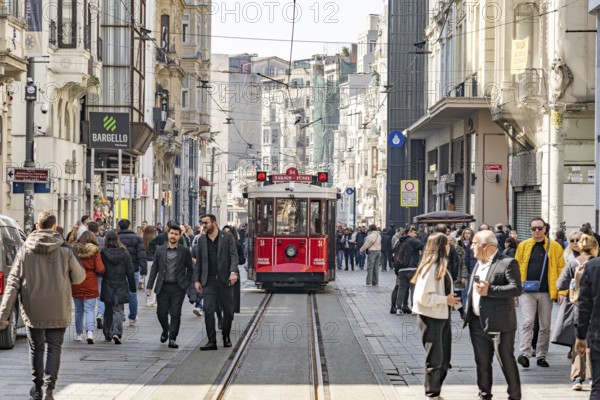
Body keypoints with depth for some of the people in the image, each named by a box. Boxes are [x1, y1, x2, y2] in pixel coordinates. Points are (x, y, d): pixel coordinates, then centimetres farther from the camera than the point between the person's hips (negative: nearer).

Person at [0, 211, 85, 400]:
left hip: (33, 310, 1)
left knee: (36, 348, 16)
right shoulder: (65, 250, -6)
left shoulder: (25, 250, -3)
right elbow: (79, 277, 3)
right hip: (58, 311, -1)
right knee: (53, 348, 4)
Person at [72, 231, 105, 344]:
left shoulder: (74, 250, 0)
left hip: (76, 285, 2)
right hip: (90, 285, -2)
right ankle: (90, 332, -19)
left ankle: (79, 334, 20)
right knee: (89, 310, -1)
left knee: (78, 310, 14)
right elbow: (100, 269, -10)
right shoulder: (95, 251, -5)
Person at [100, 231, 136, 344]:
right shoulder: (124, 253, -4)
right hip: (121, 287, 0)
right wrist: (132, 286, 8)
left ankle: (107, 334, 24)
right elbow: (130, 272, 0)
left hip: (107, 287, 0)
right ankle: (117, 332, -17)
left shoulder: (103, 254, -8)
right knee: (118, 311, 1)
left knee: (108, 311, 15)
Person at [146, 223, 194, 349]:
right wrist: (149, 286, 3)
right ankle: (165, 331, 32)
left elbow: (190, 268, 8)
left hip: (178, 287, -2)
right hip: (163, 287, 2)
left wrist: (187, 284, -1)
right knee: (161, 312, 4)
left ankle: (172, 338, 5)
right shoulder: (160, 250, 6)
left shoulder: (185, 251, 2)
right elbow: (154, 269, 8)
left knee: (175, 314, -3)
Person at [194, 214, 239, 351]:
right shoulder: (202, 240, 11)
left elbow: (233, 256, -6)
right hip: (208, 281, 2)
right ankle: (211, 341, -5)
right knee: (208, 311, -7)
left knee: (228, 310, 5)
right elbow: (198, 261, 14)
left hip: (224, 279, -2)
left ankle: (226, 337, 24)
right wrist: (197, 280, 7)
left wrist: (233, 272, -21)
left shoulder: (227, 237, 1)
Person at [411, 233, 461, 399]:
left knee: (444, 359, 15)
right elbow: (423, 297, -22)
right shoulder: (430, 267, -18)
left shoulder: (441, 266, 10)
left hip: (442, 317, 9)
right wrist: (445, 300, -19)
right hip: (431, 318, -9)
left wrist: (451, 300, 1)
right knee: (434, 359, 2)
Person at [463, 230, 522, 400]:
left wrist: (489, 290, -24)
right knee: (482, 363, 12)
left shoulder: (507, 263, -11)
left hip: (499, 323, -7)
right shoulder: (479, 264, 16)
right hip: (478, 323, 8)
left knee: (507, 362, 0)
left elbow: (517, 289, -20)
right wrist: (468, 314, 16)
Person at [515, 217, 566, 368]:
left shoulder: (554, 247, 4)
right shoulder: (523, 246, 5)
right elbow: (516, 267, 7)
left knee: (545, 326, 7)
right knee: (528, 322, -12)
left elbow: (561, 269, 3)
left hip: (546, 292, 1)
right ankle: (525, 354, -17)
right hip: (527, 292, -1)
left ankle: (541, 356, 16)